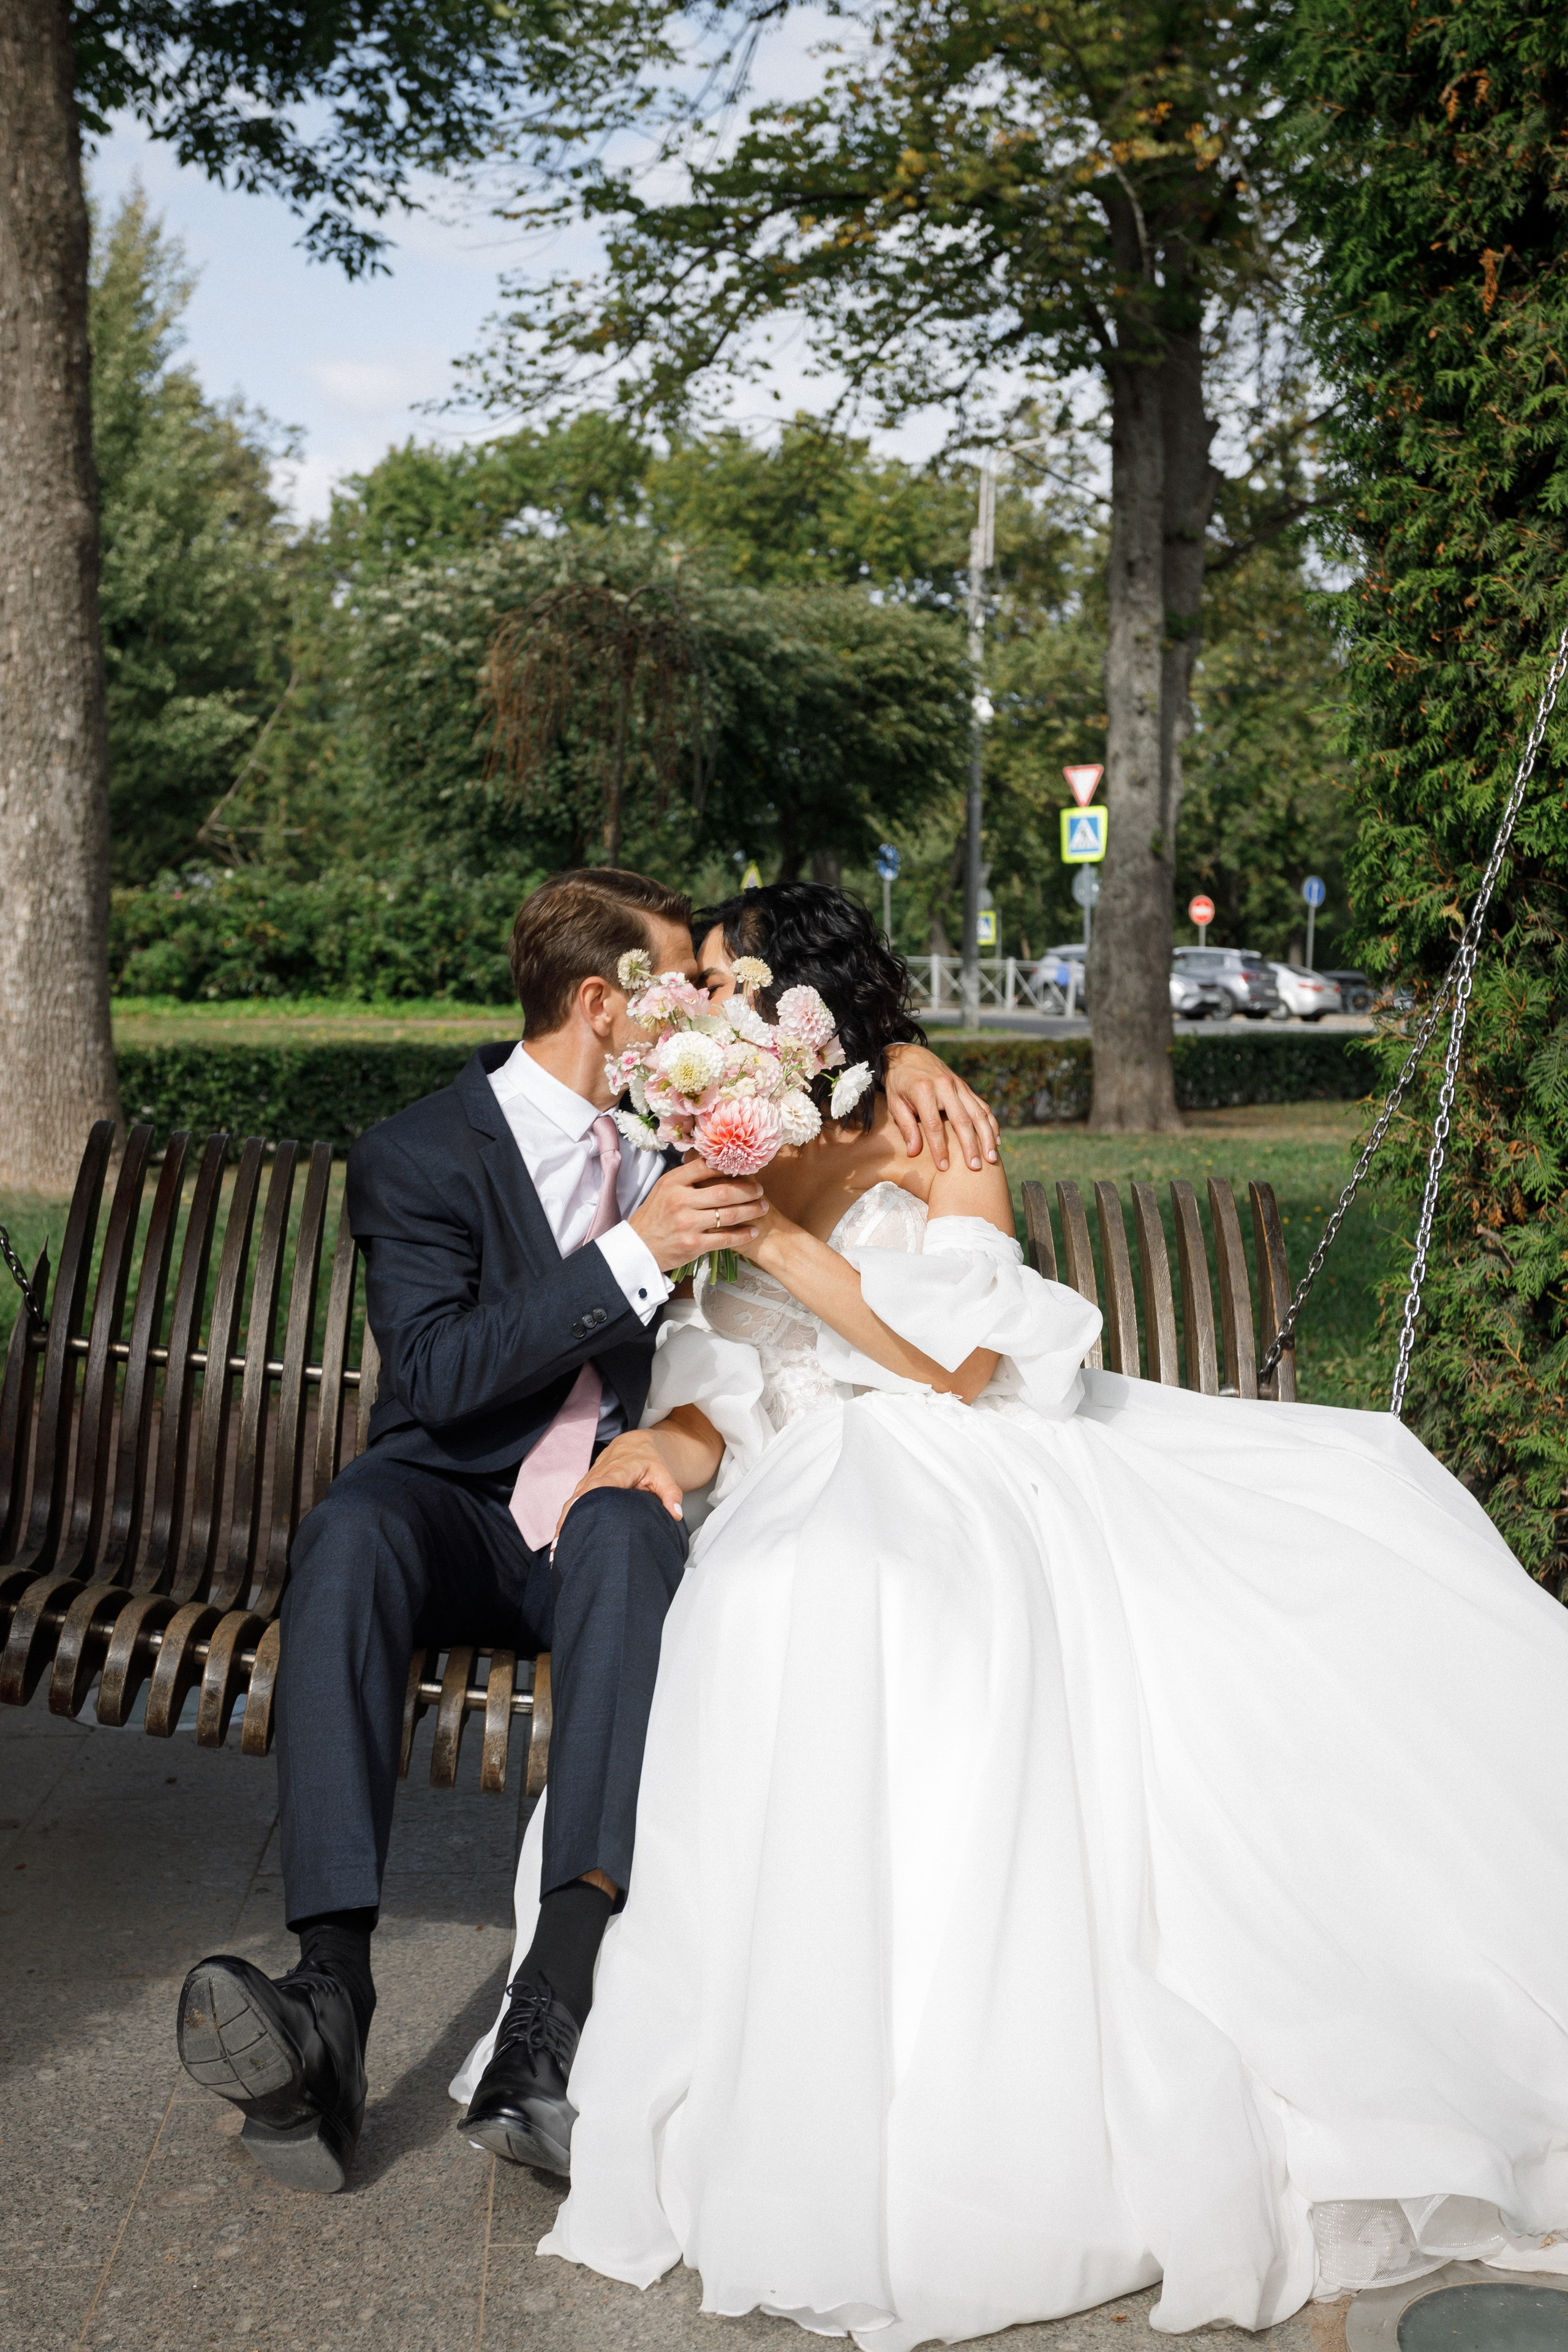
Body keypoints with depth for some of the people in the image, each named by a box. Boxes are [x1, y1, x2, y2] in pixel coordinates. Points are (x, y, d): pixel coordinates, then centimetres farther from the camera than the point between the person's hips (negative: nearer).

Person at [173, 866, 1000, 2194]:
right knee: (351, 1531, -37)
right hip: (455, 1512, -2)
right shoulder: (418, 1158, -7)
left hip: (607, 1514, 2)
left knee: (630, 1531, -36)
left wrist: (908, 1060, 0)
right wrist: (635, 1256, -29)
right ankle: (331, 2004, -45)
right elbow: (435, 1374, -20)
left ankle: (557, 2020, -47)